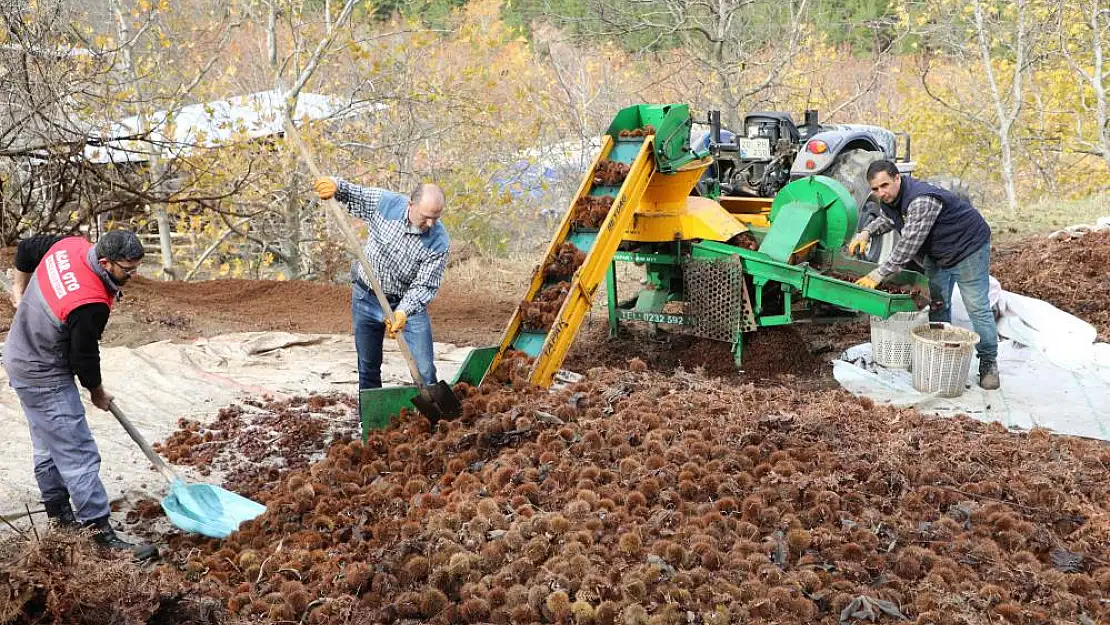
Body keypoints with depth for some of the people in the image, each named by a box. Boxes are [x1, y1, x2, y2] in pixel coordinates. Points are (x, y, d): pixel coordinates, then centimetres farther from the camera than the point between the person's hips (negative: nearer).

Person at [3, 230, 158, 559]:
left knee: (49, 446, 21)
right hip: (43, 378, -10)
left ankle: (59, 514, 34)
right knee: (78, 455, -8)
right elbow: (84, 357, -18)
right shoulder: (91, 305, -32)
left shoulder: (69, 245, -9)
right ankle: (101, 533, -5)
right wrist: (97, 392, 1)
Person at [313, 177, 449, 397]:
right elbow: (352, 194, 1)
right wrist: (335, 185, -21)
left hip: (410, 302, -2)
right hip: (366, 298, 2)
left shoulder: (439, 242, -22)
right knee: (368, 368, 12)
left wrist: (403, 312, -35)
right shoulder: (384, 202, -17)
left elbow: (424, 286, -21)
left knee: (425, 371, -8)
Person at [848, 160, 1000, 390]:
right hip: (937, 253, 9)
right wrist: (867, 232, -4)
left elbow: (909, 244, -37)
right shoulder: (889, 199, -6)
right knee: (937, 304, 13)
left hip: (968, 246, -9)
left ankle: (988, 362, 4)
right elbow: (887, 219, 18)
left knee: (977, 308, -7)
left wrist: (879, 274, -34)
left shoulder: (921, 200, -36)